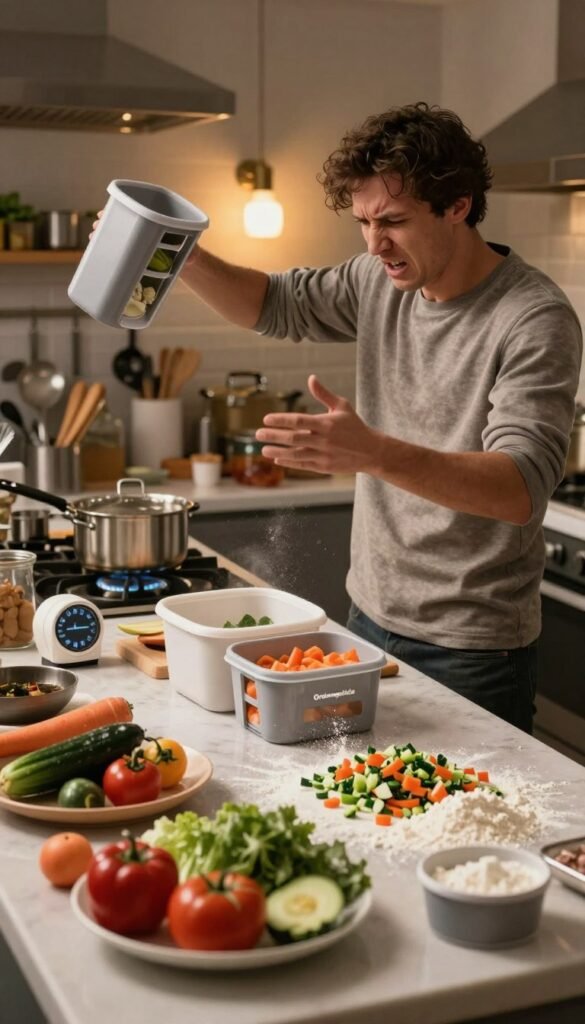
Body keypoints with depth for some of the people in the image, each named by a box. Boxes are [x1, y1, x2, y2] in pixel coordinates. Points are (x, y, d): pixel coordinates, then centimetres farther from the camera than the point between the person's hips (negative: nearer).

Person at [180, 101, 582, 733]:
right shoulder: (379, 282, 2)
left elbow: (523, 487, -30)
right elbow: (274, 305, 16)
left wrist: (373, 453, -44)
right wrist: (179, 256, -2)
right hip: (371, 618, 6)